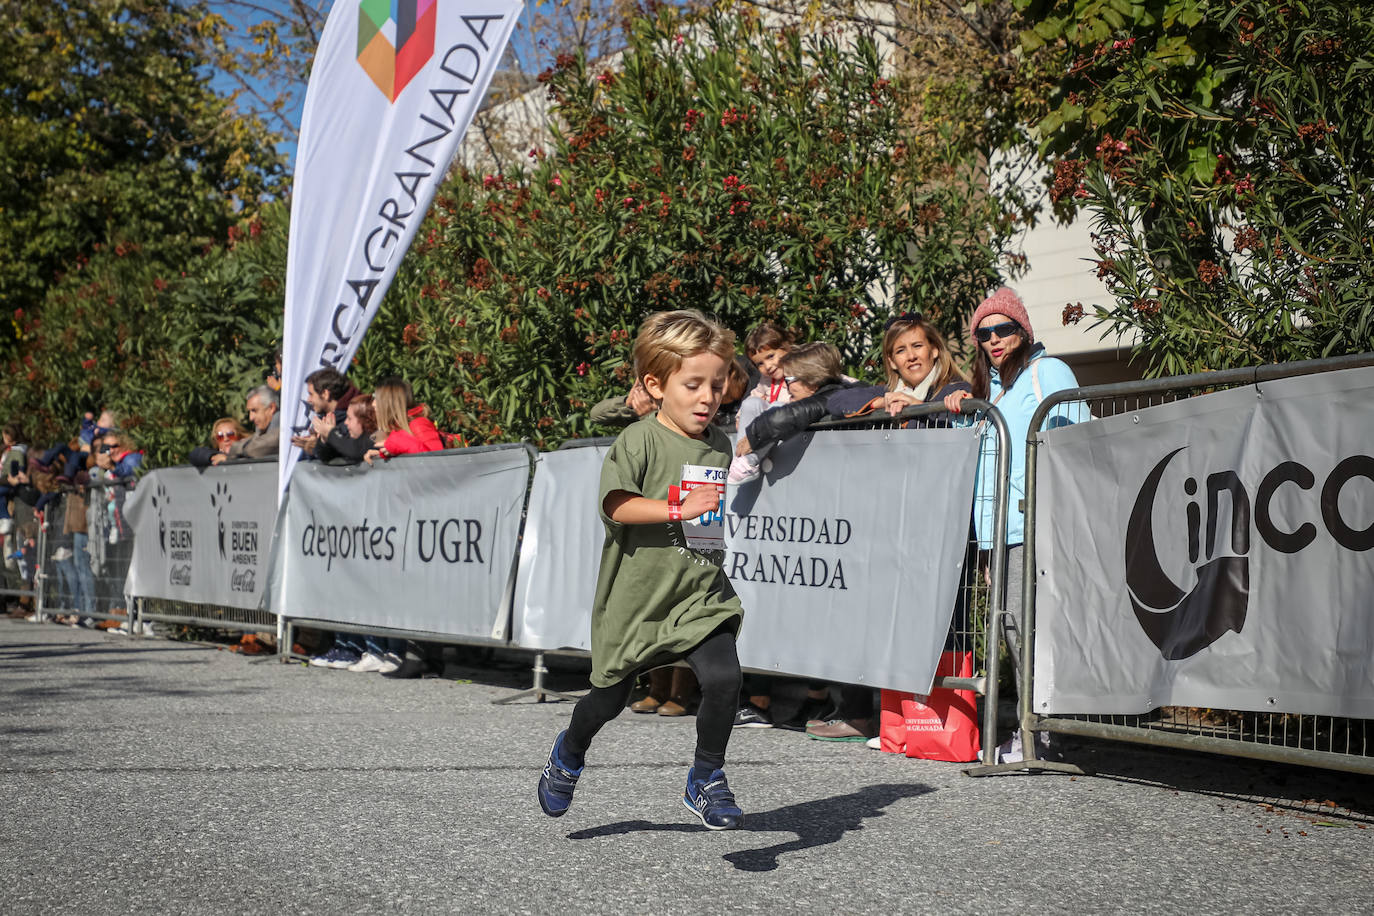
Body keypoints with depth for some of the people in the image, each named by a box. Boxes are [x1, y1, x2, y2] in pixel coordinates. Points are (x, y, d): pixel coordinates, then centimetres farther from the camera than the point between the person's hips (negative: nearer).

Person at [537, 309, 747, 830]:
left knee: (723, 677, -19)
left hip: (702, 594, 4)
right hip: (637, 595, -3)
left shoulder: (719, 445, 5)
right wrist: (678, 508, -31)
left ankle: (706, 780, 3)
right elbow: (615, 505, -25)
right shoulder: (640, 441, -13)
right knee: (611, 697, 14)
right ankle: (570, 751, 47)